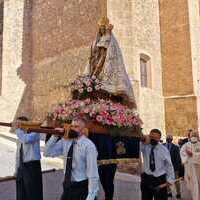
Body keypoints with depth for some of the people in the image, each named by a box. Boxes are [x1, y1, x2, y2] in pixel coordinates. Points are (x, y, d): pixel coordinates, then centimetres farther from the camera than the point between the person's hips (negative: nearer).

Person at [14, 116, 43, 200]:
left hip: (32, 166, -8)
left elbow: (26, 139, -31)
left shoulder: (34, 133, -9)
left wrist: (17, 129, -19)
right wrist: (17, 170, 17)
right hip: (21, 167, 8)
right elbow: (18, 154, 18)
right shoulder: (20, 137, 15)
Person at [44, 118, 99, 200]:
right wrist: (54, 136, -10)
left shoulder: (89, 146, -18)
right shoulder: (65, 141, 0)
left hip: (81, 187, -5)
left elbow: (93, 174, -18)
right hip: (67, 185, 5)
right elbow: (47, 153, 2)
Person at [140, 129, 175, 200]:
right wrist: (142, 140, -29)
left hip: (159, 179, -1)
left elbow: (169, 165, 0)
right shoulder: (145, 147, -1)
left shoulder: (164, 149, -4)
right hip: (146, 178, 2)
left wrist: (170, 179, -4)